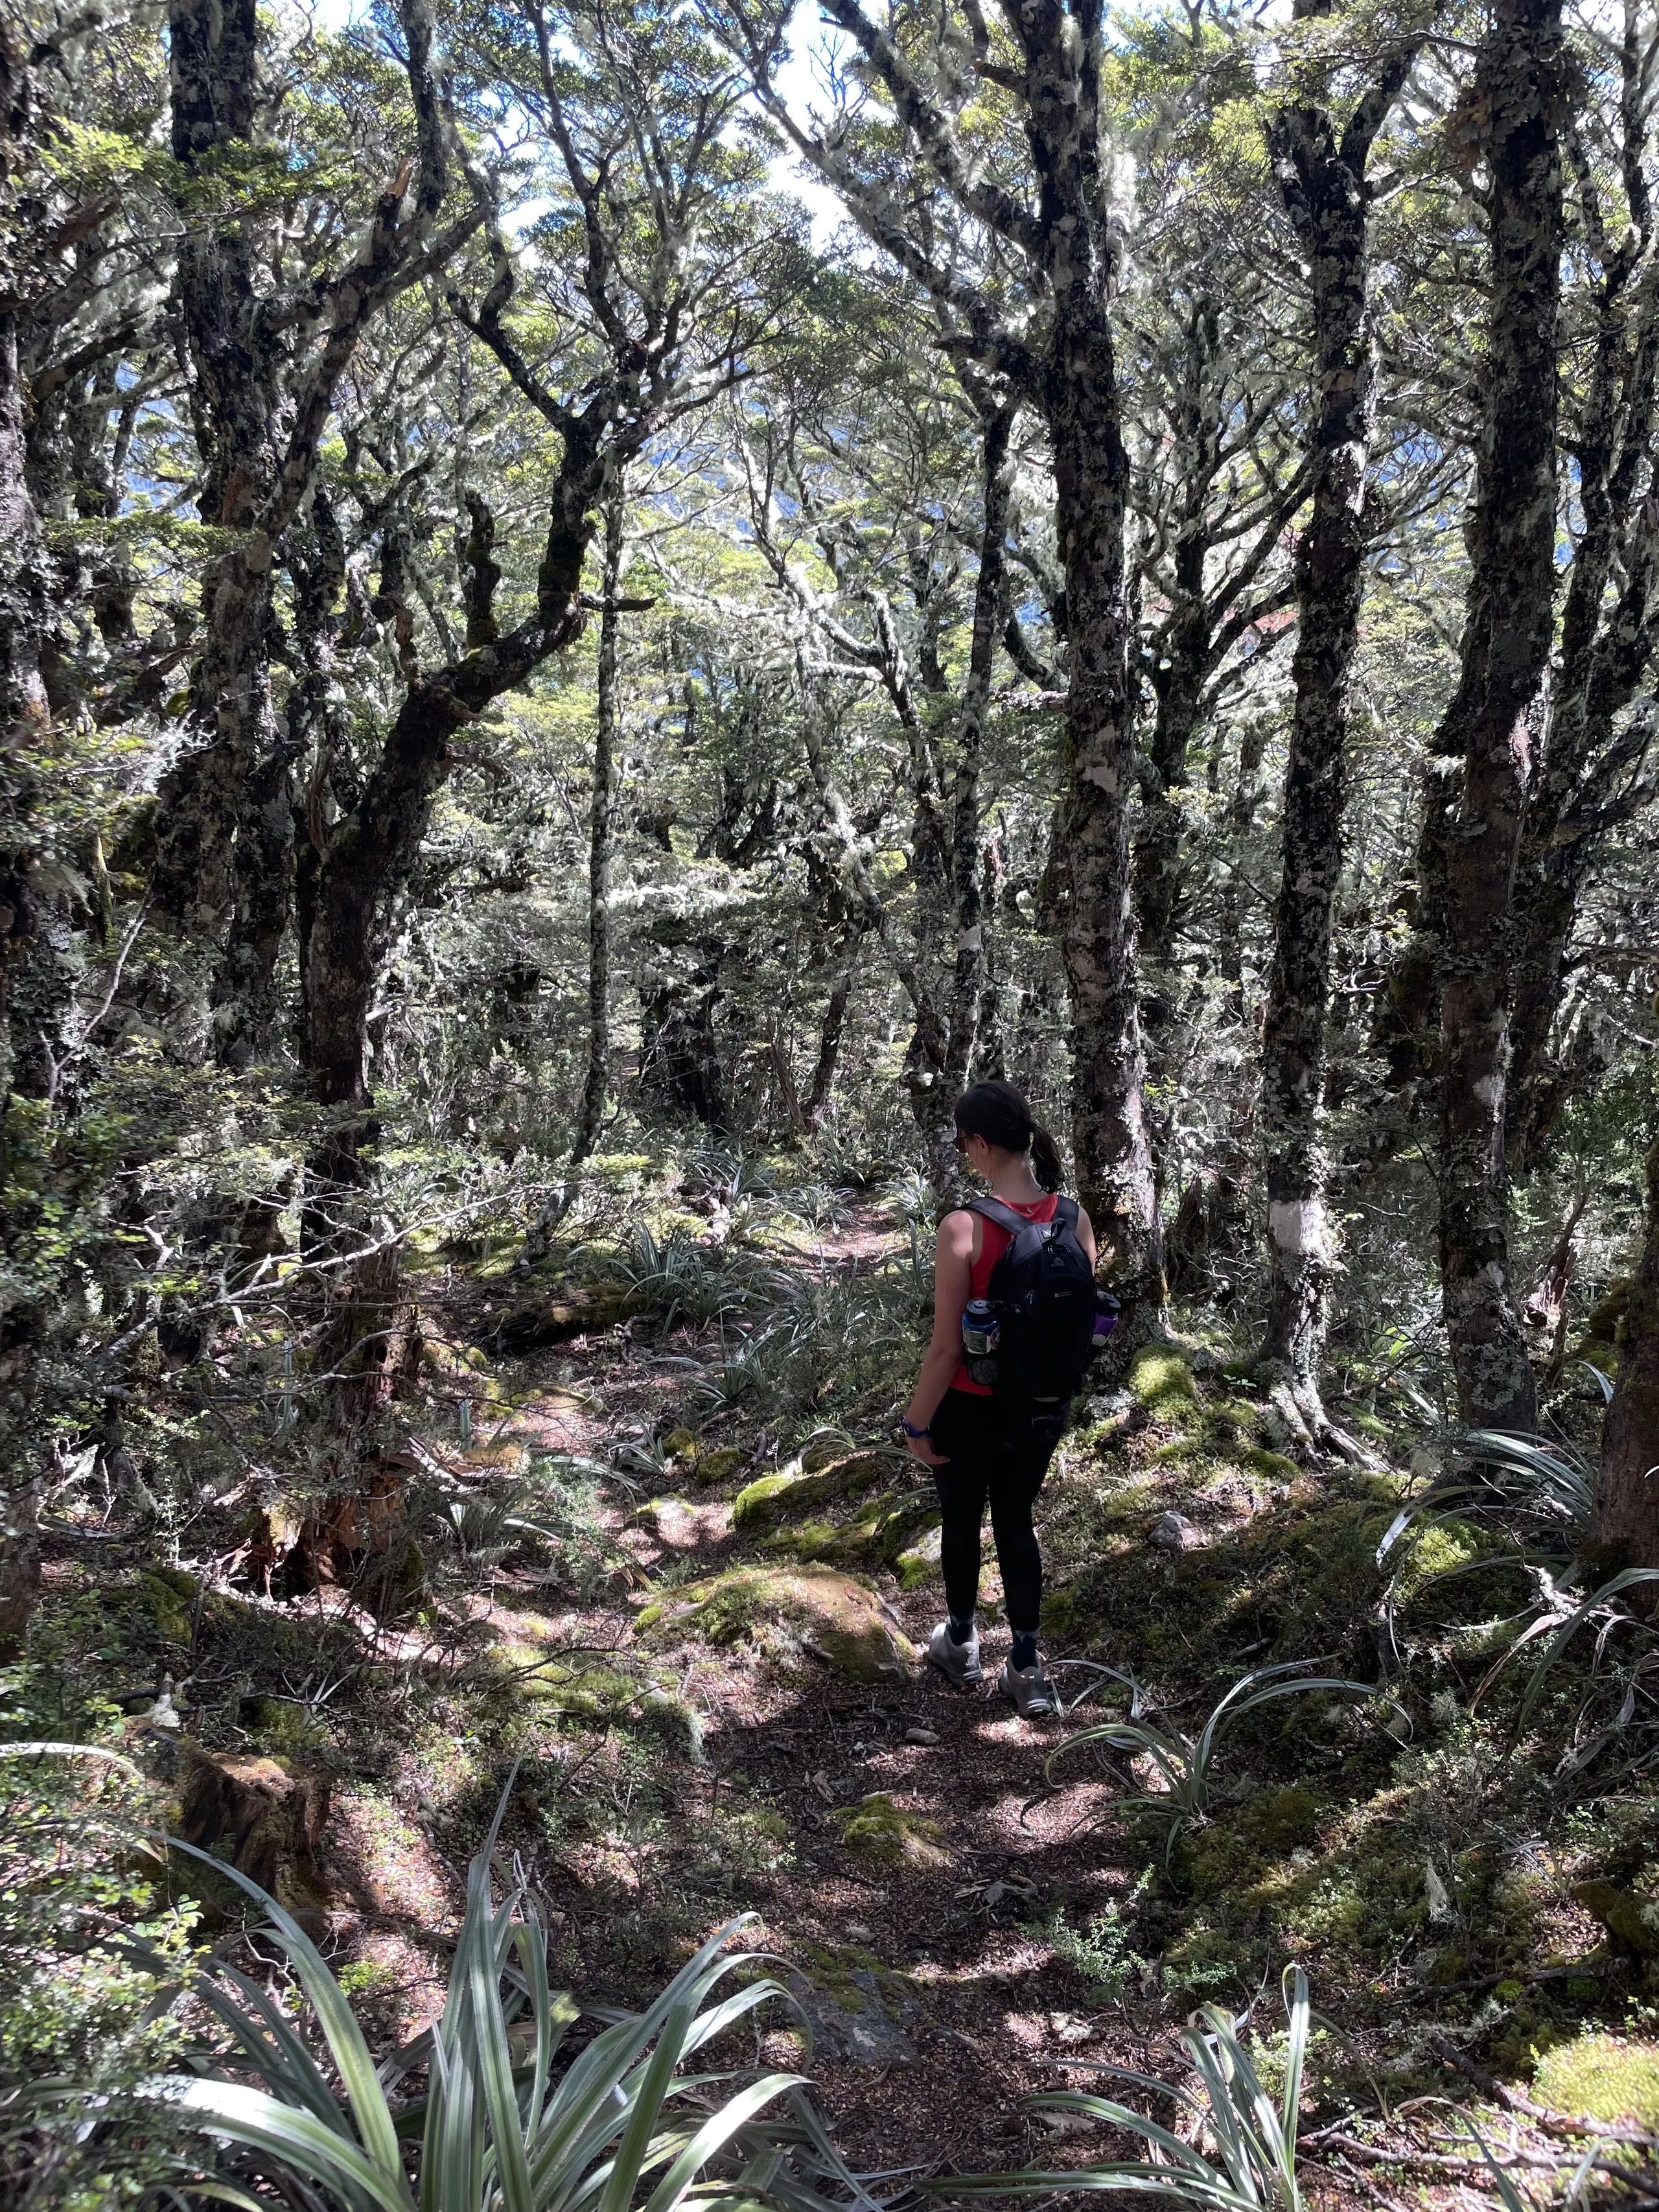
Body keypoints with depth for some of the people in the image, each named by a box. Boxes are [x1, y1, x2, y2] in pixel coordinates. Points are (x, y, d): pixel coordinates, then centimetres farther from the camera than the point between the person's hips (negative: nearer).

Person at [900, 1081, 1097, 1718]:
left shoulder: (964, 1227, -26)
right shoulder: (1074, 1219, -10)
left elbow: (945, 1348, -21)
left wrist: (917, 1422, -8)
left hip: (971, 1408, -4)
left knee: (962, 1522, 20)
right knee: (1016, 1523, 23)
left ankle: (961, 1646, 42)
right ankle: (1026, 1669, 29)